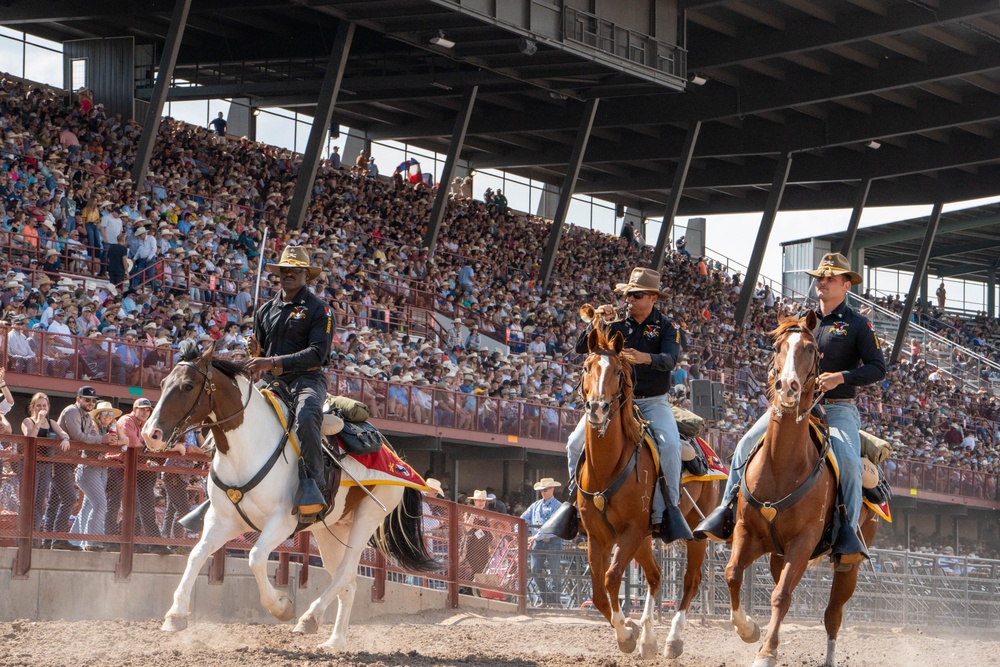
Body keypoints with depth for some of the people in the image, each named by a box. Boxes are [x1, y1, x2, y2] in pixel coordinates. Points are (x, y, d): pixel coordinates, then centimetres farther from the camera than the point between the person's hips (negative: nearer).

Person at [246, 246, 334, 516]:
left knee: (305, 417, -39)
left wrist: (273, 362, -22)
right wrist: (256, 354, -1)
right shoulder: (266, 310, 18)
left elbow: (318, 352, -14)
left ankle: (312, 484, -40)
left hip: (307, 380, -6)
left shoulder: (318, 309, 0)